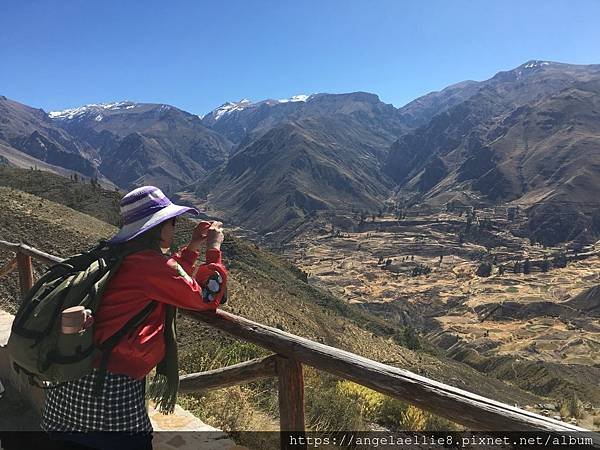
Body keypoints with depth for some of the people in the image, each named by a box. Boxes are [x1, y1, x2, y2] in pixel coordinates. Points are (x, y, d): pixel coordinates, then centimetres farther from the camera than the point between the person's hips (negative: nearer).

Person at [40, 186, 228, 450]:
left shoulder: (119, 255, 8)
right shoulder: (150, 262, -18)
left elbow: (168, 281, 22)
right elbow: (207, 298, -9)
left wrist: (193, 247, 21)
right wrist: (214, 249, 0)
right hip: (109, 386, -9)